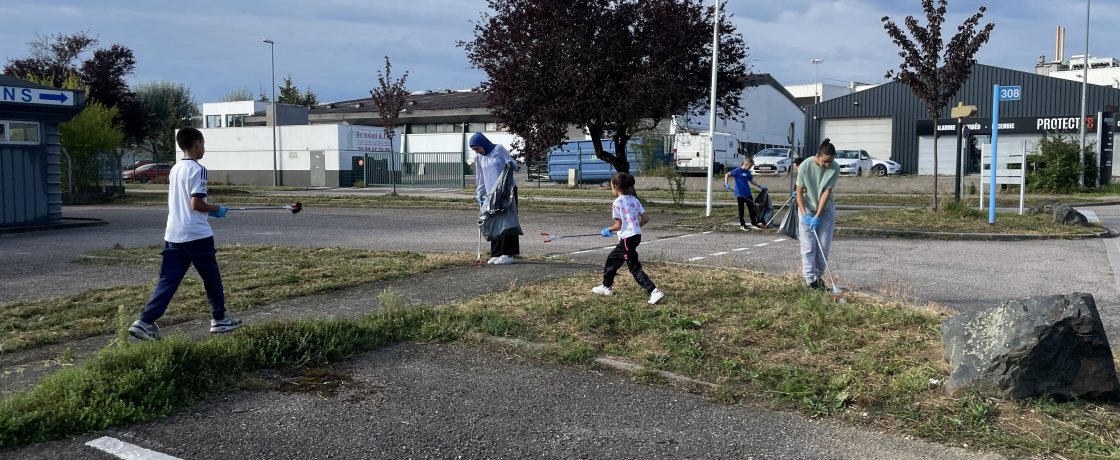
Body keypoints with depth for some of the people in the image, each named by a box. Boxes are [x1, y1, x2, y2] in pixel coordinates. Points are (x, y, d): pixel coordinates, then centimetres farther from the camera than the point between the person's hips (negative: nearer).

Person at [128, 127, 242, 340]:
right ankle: (219, 319, 20)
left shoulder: (175, 169, 15)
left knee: (167, 281, 4)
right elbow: (196, 204, -19)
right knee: (211, 278, 9)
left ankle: (145, 322, -7)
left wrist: (209, 210, 20)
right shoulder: (197, 169, -12)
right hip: (197, 235, -7)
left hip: (173, 234, 7)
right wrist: (216, 209, -2)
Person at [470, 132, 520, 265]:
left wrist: (510, 164, -27)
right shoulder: (478, 158, 10)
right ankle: (497, 254, 10)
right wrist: (479, 194, 12)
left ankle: (508, 254, -7)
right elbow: (480, 178, 16)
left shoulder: (499, 149, -5)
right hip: (491, 193, 6)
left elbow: (513, 164, -4)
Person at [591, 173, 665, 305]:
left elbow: (618, 225, -14)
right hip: (636, 235, 9)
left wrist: (609, 230, 4)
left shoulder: (618, 202, -12)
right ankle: (607, 287, 36)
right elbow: (646, 218, 6)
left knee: (634, 267, -3)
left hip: (627, 238, -9)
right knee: (612, 258, 23)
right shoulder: (634, 200, 8)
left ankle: (654, 291, -8)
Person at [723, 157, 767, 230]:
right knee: (741, 210, 3)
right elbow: (727, 174, -16)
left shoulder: (748, 172, 9)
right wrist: (726, 184, -29)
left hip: (747, 194, 6)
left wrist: (760, 186, 22)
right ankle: (742, 225, 13)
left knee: (752, 208, 8)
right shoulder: (738, 170, -11)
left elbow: (752, 181, 21)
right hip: (740, 194, -6)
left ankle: (754, 224, 17)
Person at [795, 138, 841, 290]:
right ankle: (810, 279, 3)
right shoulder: (805, 166, -19)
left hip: (826, 210, 1)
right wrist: (804, 214, -21)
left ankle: (818, 276, 18)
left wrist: (818, 216, -21)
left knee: (824, 246, 4)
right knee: (808, 246, -2)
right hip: (807, 209, -1)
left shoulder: (835, 168, -16)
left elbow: (827, 192, -18)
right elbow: (799, 192, -12)